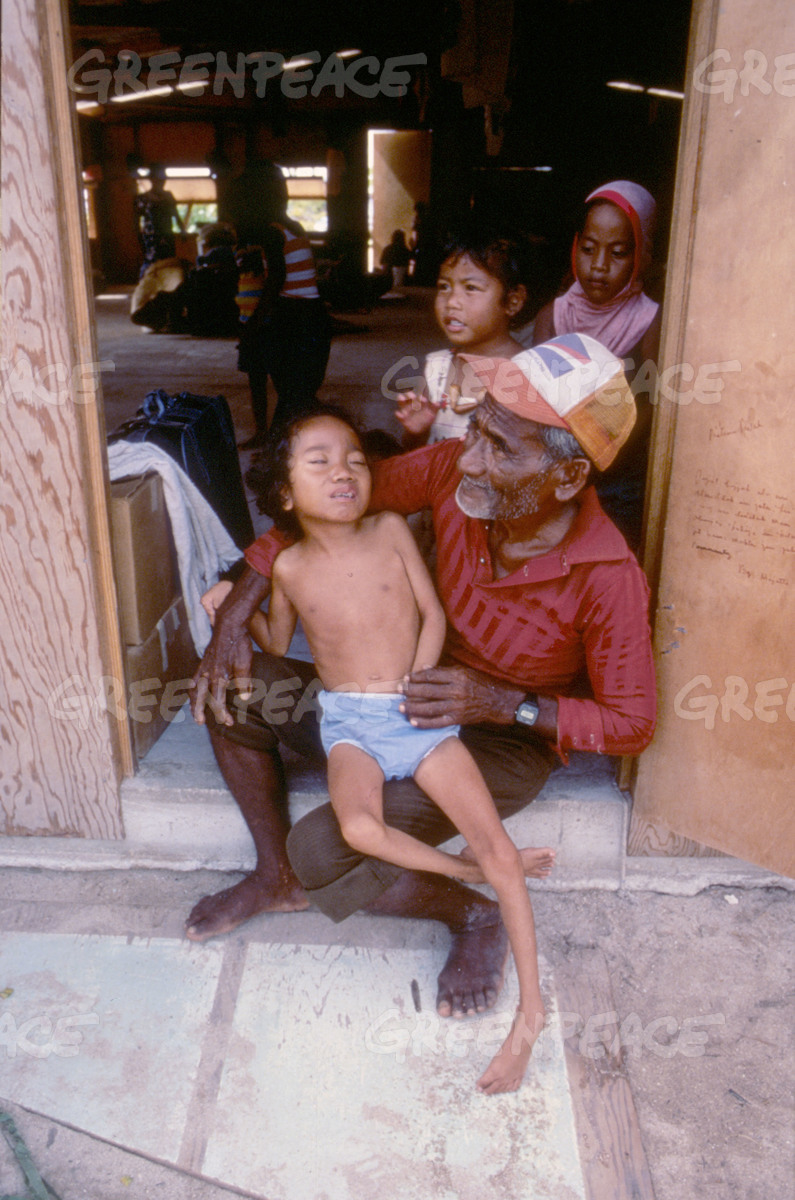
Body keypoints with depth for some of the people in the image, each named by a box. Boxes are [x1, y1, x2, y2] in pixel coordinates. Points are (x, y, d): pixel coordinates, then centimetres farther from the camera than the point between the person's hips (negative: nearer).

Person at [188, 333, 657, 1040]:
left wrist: (503, 704, -30)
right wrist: (237, 610, -12)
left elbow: (632, 723, -18)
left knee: (324, 854, -22)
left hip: (504, 743, -6)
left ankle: (477, 916, 5)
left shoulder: (607, 579, -29)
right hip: (410, 697, 6)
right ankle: (277, 876, 18)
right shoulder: (452, 470, -19)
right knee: (232, 694, -1)